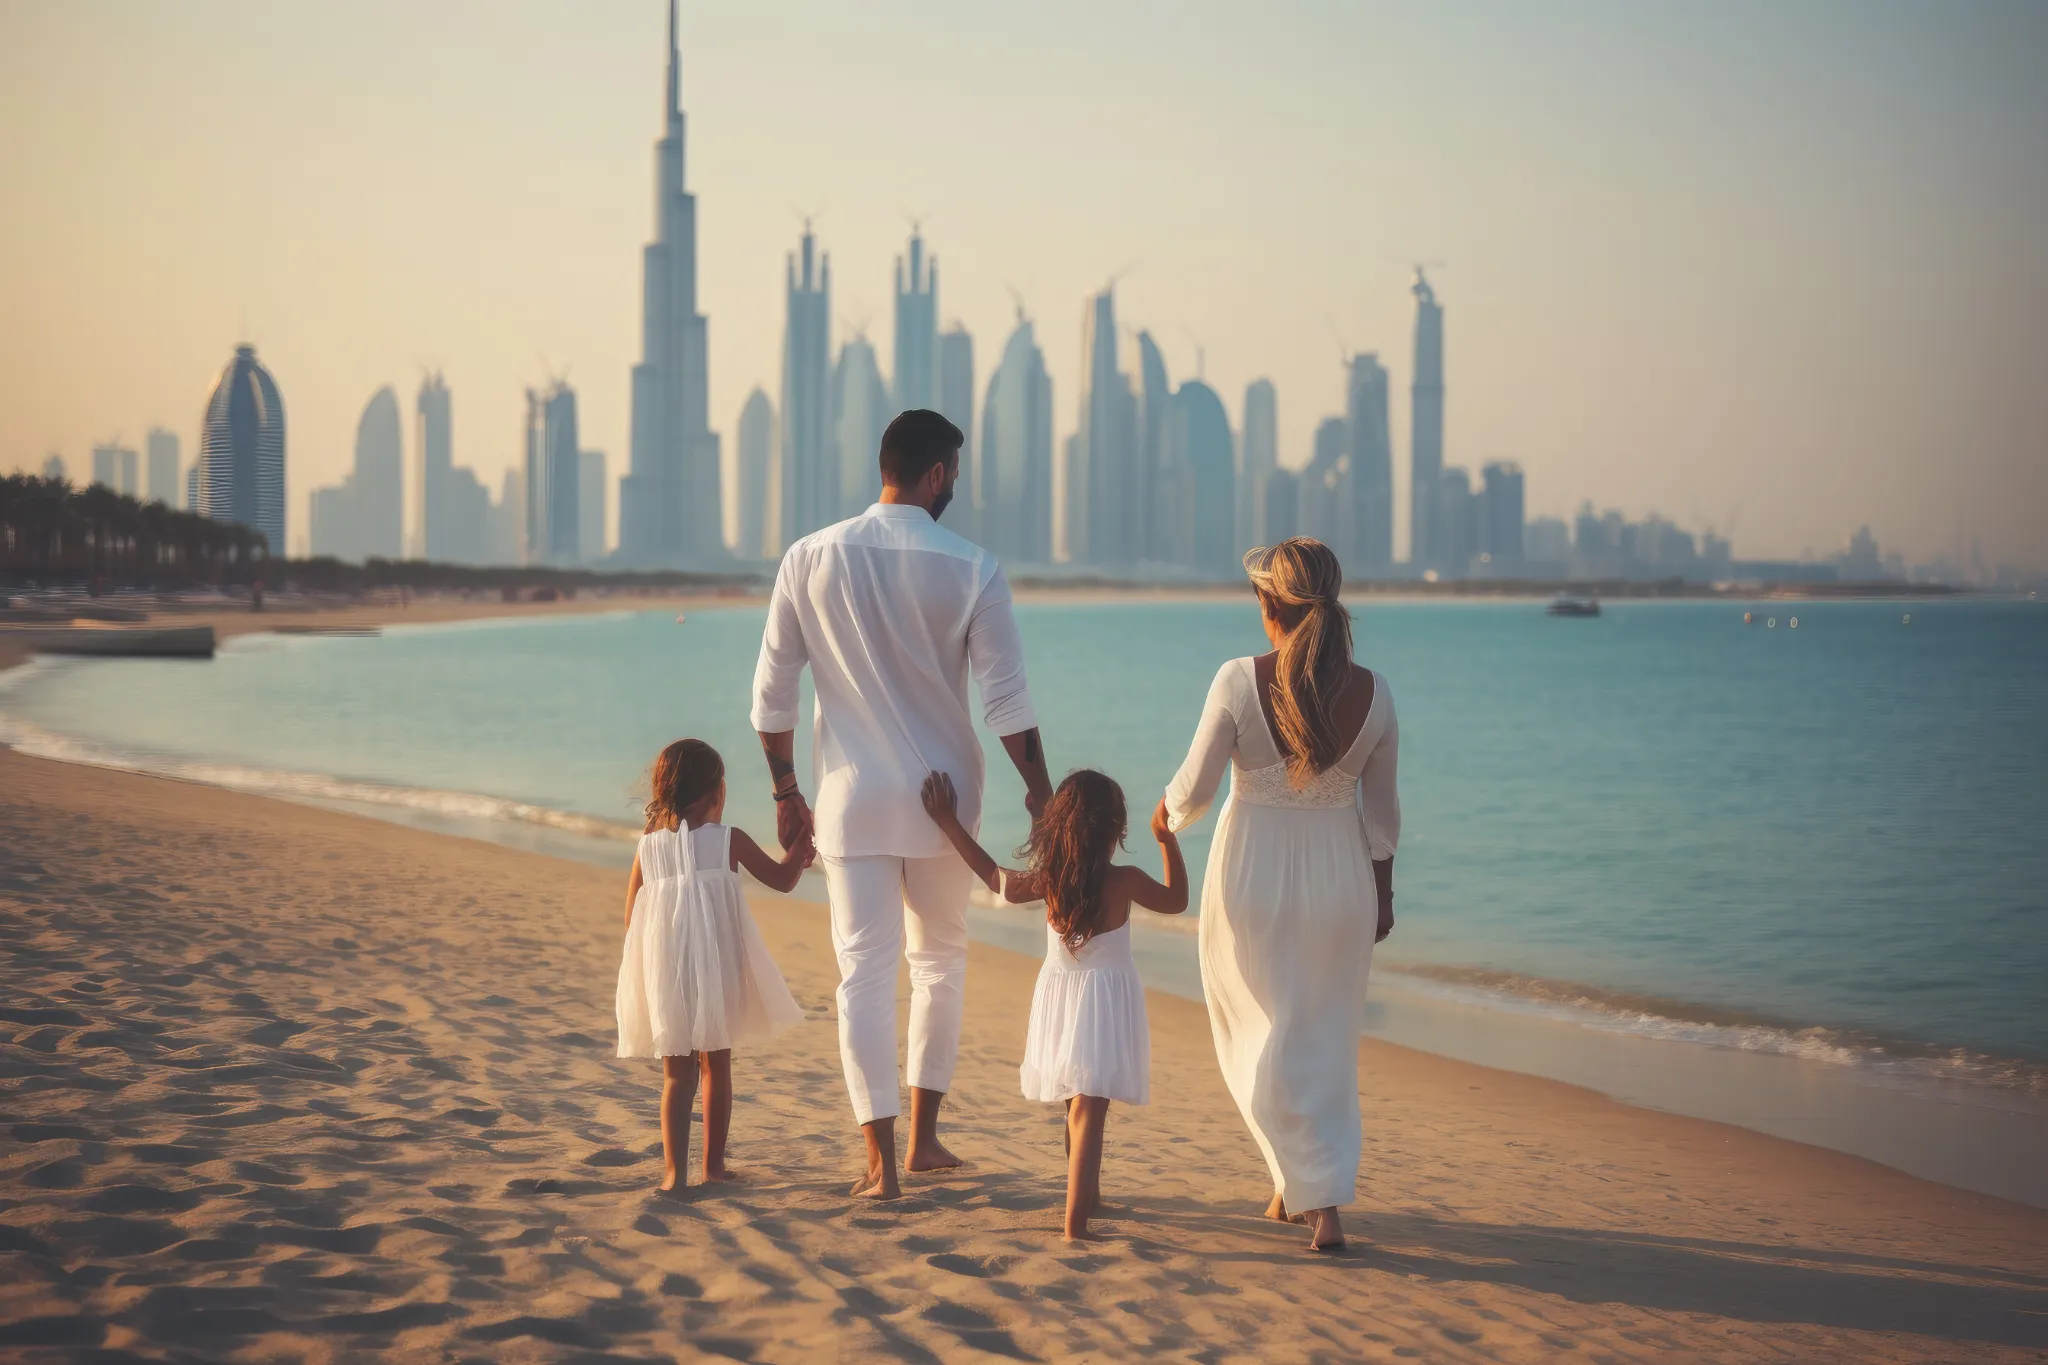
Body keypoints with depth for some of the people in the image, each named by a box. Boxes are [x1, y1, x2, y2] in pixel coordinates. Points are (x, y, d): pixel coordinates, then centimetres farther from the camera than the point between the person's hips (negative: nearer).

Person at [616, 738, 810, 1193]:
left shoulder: (647, 847, 3)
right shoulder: (729, 840, -4)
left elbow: (631, 916, 8)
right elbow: (782, 879, 6)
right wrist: (801, 847, 23)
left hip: (665, 976, 1)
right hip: (718, 975, -1)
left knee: (677, 1073, 5)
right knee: (717, 1066, 14)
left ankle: (674, 1170, -6)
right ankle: (714, 1163, 20)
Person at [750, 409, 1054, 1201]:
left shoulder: (811, 559, -3)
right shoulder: (971, 570, -8)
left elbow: (772, 694, 0)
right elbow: (1006, 700, -8)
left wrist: (786, 793, 11)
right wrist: (1040, 792, 3)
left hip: (851, 799, 0)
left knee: (864, 971, 2)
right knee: (940, 960, 18)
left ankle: (879, 1160, -2)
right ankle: (923, 1138, 23)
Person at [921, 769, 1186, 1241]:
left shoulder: (1047, 881, -5)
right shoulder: (1125, 881, -13)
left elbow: (995, 877, 12)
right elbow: (1177, 901, 4)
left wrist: (949, 822, 19)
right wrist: (1167, 840, 12)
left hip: (1060, 998, 4)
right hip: (1106, 1004, -4)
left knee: (1078, 1103, 22)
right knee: (1089, 1108, -10)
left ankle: (1087, 1194, 41)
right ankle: (1075, 1219, -22)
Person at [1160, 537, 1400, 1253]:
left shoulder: (1240, 681, -16)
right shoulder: (1372, 692, -7)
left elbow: (1194, 791, -10)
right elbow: (1381, 811, 3)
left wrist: (1168, 813, 14)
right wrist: (1383, 893, 16)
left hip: (1252, 876, -2)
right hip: (1340, 877, 3)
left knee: (1265, 1040, 11)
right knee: (1325, 1039, 18)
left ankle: (1313, 1192, 3)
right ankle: (1311, 1196, 21)